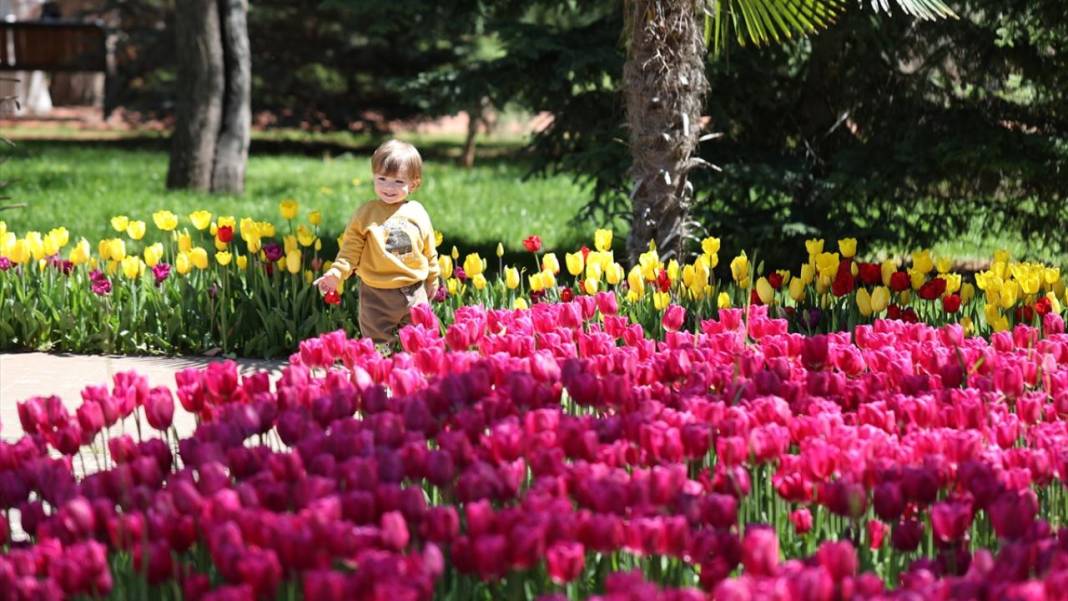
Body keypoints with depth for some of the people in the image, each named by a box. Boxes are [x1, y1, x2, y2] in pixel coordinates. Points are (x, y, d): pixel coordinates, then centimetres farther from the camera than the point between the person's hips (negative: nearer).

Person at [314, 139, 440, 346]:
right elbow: (351, 248, -4)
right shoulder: (366, 213, -4)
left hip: (414, 292, 2)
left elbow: (429, 251, 12)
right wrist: (336, 273, -17)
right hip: (377, 295, -2)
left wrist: (432, 280, 19)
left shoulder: (418, 213, 2)